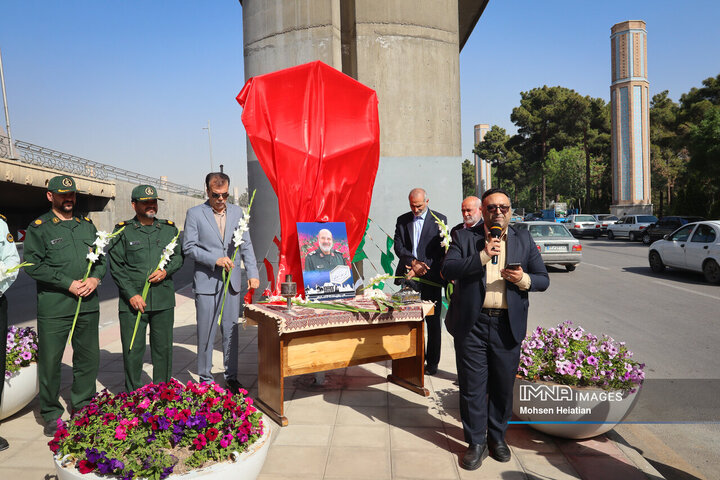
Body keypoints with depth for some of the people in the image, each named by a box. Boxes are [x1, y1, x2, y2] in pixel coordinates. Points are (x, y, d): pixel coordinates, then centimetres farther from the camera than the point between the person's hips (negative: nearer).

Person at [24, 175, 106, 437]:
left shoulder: (87, 225, 15)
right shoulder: (39, 228, 0)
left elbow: (101, 257, 16)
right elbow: (33, 265, -8)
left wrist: (95, 278, -4)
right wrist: (69, 284, -14)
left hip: (88, 304, 4)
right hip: (53, 308, -4)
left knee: (89, 357, 11)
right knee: (50, 360, 2)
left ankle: (83, 407, 28)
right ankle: (51, 415, 20)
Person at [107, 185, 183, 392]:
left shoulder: (169, 229, 11)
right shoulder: (122, 231, 2)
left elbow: (178, 256, 15)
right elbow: (116, 266, -2)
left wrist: (166, 270, -7)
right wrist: (131, 294, -10)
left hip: (164, 299, 3)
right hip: (132, 300, -2)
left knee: (163, 348, 9)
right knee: (133, 350, 3)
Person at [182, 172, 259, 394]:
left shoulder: (236, 212, 10)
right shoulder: (195, 214, 0)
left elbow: (246, 245, 10)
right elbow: (188, 247, -4)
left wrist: (252, 273, 1)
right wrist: (215, 260, -16)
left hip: (233, 281, 3)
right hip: (206, 282, -3)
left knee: (231, 331, 8)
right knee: (206, 333, 3)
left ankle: (231, 377, 21)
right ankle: (205, 379, 17)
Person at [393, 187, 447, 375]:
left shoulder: (439, 219, 1)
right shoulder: (402, 220, 11)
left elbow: (440, 250, -5)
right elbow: (398, 246, 3)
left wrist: (420, 269, -11)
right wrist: (413, 262, -14)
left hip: (430, 276, -2)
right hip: (408, 276, 3)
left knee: (433, 321, 2)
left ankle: (432, 362, 12)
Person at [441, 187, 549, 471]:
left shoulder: (524, 241, 9)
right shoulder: (464, 237, 2)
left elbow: (543, 280, 9)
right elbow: (447, 269, -12)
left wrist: (524, 279, -13)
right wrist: (482, 256, -20)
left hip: (508, 326, 2)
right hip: (472, 324, -1)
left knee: (503, 385, 12)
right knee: (472, 385, 6)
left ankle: (497, 437, 33)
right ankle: (476, 442, 23)